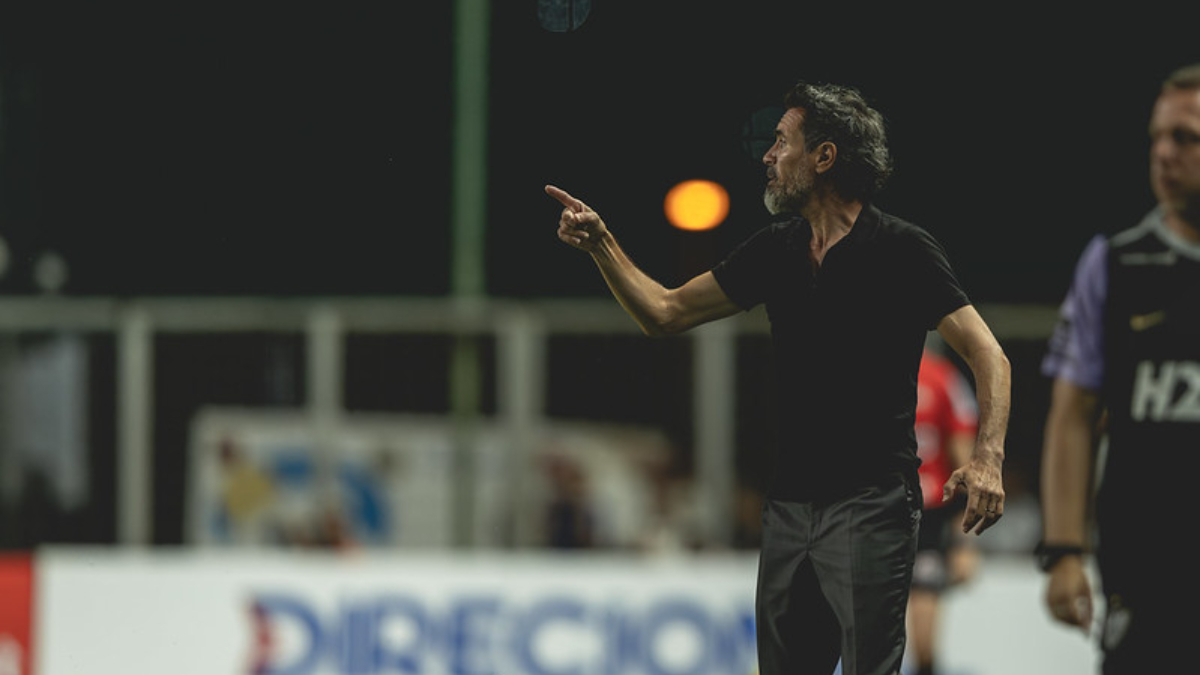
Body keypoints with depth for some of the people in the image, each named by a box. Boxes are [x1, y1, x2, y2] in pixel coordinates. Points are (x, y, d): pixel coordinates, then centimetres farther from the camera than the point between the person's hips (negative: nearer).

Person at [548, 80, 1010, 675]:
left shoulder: (903, 251, -7)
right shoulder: (775, 251, 11)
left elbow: (987, 355, -11)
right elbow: (665, 312, 18)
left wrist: (987, 458, -26)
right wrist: (600, 244, 6)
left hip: (871, 507, -7)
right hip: (789, 506, 7)